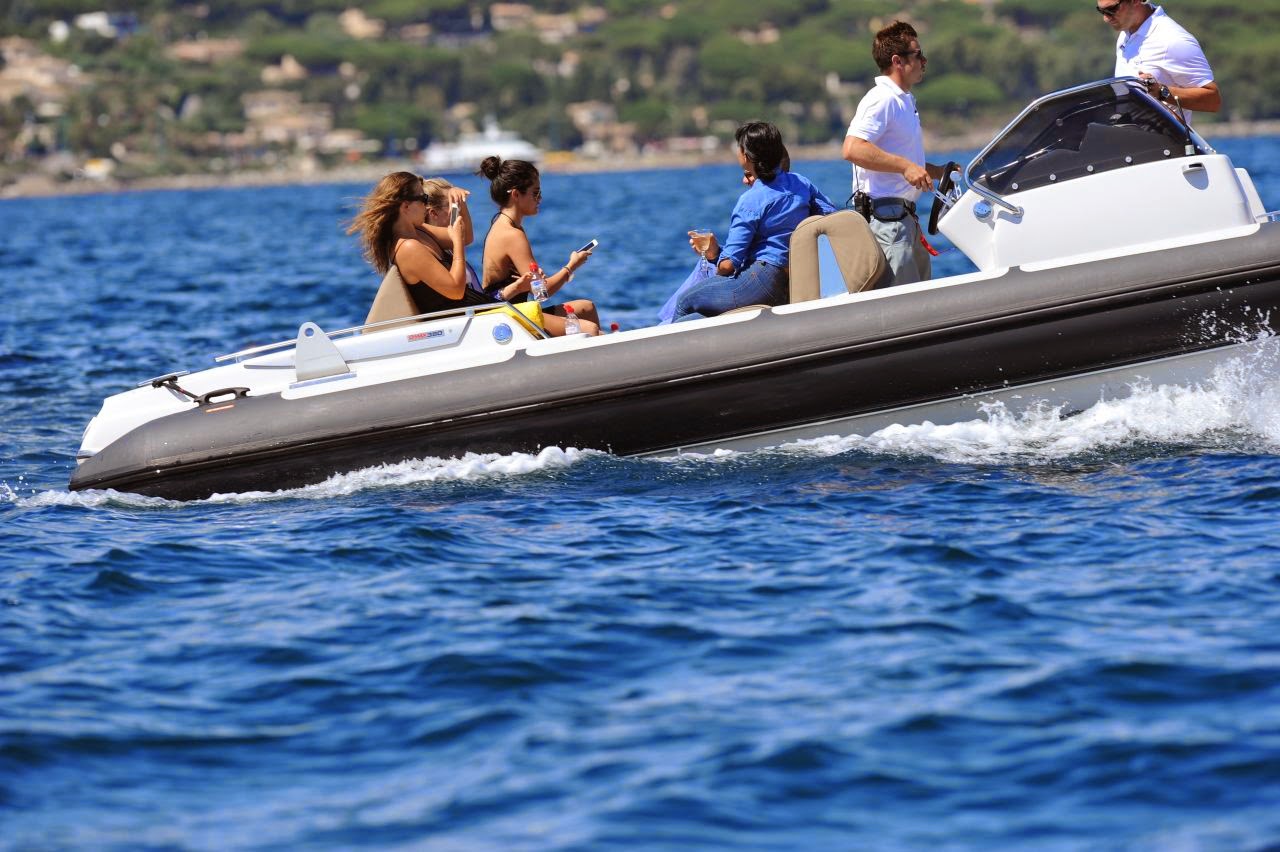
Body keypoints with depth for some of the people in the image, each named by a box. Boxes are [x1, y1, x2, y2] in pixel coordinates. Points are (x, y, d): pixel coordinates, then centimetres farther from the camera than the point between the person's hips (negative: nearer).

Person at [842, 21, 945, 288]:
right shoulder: (882, 100, -14)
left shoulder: (904, 100, 21)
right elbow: (852, 149, -28)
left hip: (904, 215, 11)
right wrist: (905, 166, -29)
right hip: (884, 214, -11)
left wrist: (938, 171, 22)